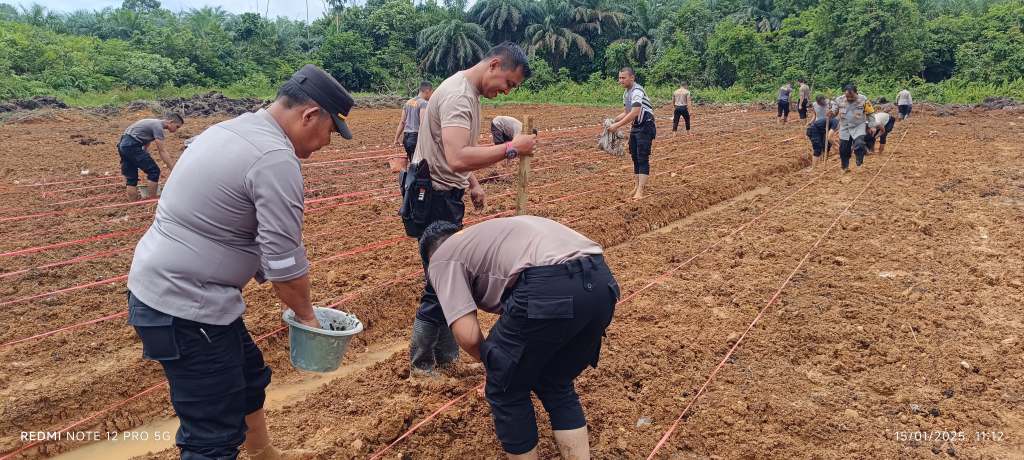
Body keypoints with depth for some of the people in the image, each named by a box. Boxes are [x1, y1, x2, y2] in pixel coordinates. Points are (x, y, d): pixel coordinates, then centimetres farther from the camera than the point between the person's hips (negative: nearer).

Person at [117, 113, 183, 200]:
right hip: (132, 146, -10)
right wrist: (173, 169, -15)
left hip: (123, 144, 10)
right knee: (154, 171, -7)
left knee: (131, 177, 12)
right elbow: (162, 151, -15)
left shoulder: (155, 123, 20)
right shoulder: (158, 126, -11)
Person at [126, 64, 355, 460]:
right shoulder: (276, 159, -20)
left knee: (249, 375, 26)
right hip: (183, 306, -11)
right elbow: (285, 263, -19)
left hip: (161, 285, 11)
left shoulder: (230, 130, 11)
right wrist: (306, 316, -1)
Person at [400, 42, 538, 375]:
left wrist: (473, 184, 18)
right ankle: (422, 365, 12)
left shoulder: (468, 91, 11)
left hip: (445, 194, 11)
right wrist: (510, 148, -31)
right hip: (432, 198, -11)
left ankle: (446, 356, 29)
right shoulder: (458, 95, -22)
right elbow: (457, 159, -37)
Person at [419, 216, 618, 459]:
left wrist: (490, 362, 27)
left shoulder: (442, 258, 17)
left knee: (506, 392, 18)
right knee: (557, 386, 29)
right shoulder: (491, 232, 39)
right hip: (601, 282, 8)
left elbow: (467, 335, 4)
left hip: (549, 289, -8)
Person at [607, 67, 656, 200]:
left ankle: (640, 191, -14)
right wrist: (613, 120, 4)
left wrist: (617, 126, -29)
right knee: (635, 157, 12)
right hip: (635, 127, 9)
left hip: (646, 127, -9)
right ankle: (638, 186, 21)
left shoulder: (637, 91, -20)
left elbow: (634, 113, -30)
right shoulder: (626, 93, 10)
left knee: (643, 158, -11)